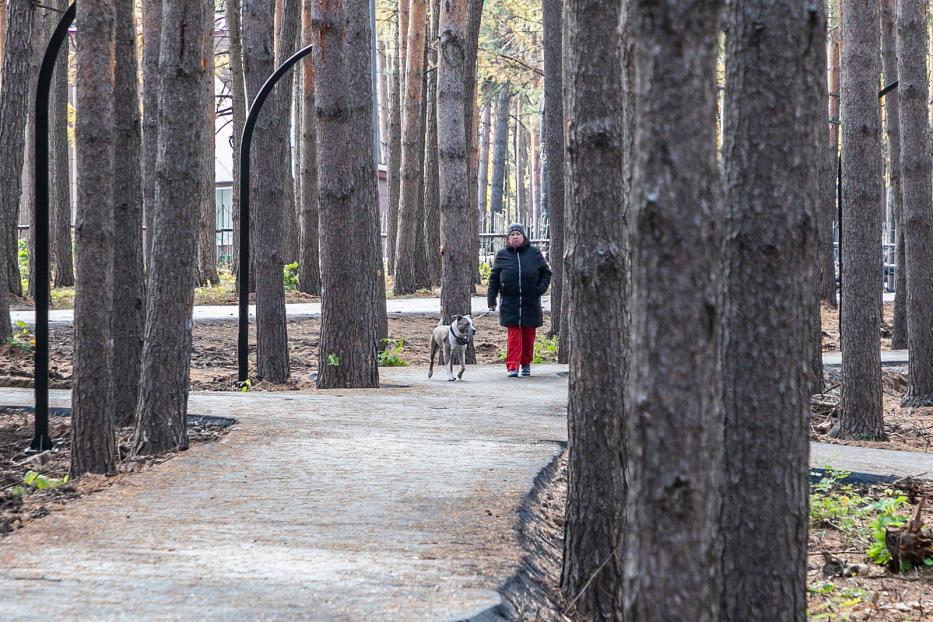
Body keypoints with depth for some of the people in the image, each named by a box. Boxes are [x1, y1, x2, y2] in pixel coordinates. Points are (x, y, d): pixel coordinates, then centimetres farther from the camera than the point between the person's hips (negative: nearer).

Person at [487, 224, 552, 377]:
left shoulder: (534, 253, 5)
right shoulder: (502, 255, 5)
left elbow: (546, 272, 13)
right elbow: (494, 278, 7)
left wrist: (541, 287, -4)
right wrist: (491, 299, 1)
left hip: (531, 303, 1)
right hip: (510, 304, -1)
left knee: (529, 336, 8)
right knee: (514, 335, -8)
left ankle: (526, 364, 21)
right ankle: (513, 367, -11)